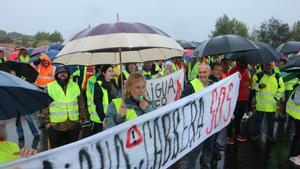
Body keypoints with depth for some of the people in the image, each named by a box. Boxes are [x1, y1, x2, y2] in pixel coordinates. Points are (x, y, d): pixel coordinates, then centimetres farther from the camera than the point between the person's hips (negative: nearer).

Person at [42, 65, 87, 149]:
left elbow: (81, 104, 11)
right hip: (55, 126, -2)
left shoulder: (75, 86, 7)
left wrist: (82, 118, 8)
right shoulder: (49, 87, -1)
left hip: (74, 125, 2)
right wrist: (46, 121, -4)